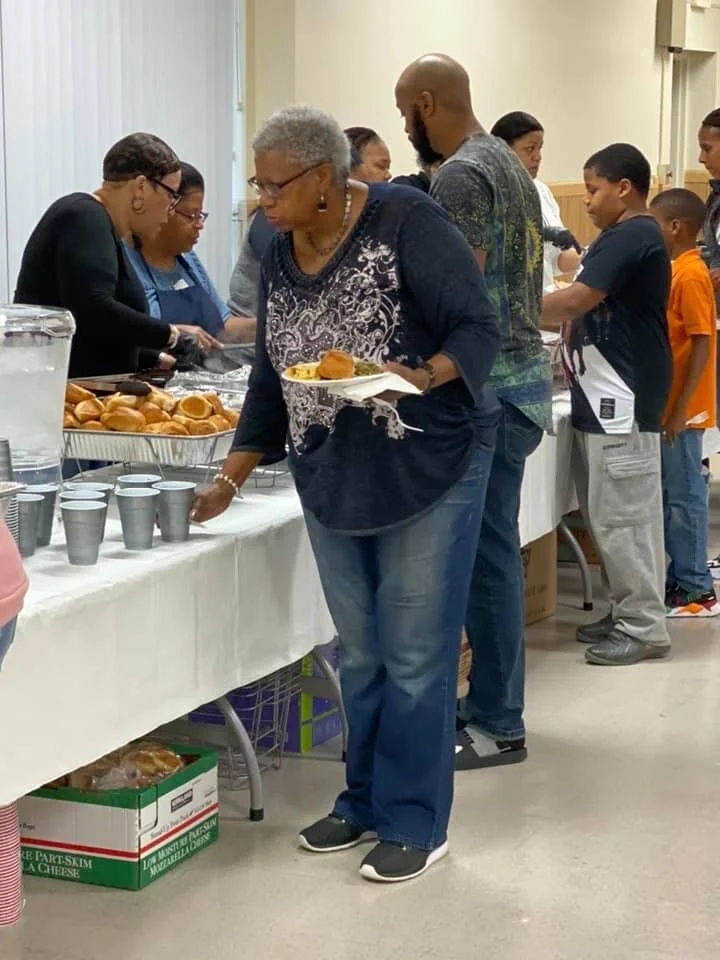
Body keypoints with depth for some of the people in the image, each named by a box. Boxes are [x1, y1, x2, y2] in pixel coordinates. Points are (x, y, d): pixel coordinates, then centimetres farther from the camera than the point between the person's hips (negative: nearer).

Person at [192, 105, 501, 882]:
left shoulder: (406, 223, -14)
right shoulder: (279, 257, 6)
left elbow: (479, 328, -14)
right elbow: (270, 378, 12)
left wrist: (420, 379, -33)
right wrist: (231, 479, 9)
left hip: (429, 468, -6)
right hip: (331, 478, 6)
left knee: (414, 653, -1)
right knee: (359, 653, 13)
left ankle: (414, 822, 11)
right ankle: (364, 801, 27)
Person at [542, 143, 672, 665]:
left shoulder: (629, 236, -15)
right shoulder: (636, 237, 18)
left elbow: (578, 299, -22)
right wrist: (562, 325, 8)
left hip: (623, 399, -10)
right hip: (612, 398, 10)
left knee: (622, 516, -5)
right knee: (615, 514, 14)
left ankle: (644, 627, 1)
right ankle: (630, 613, 22)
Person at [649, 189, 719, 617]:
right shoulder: (678, 272, 11)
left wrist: (680, 410, -21)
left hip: (681, 410, -9)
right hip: (668, 406, 9)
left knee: (685, 498, -2)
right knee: (672, 496, 14)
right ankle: (681, 578, 23)